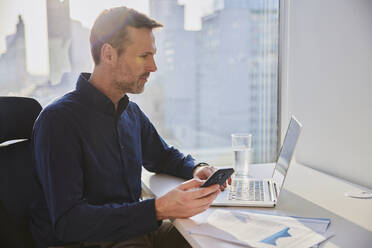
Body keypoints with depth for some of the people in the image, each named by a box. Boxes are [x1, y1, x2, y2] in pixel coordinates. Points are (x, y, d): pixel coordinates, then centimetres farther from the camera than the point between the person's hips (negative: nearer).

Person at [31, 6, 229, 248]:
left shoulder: (132, 112, 8)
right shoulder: (57, 120, -17)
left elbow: (164, 156, 25)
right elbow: (67, 221, -23)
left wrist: (196, 169, 2)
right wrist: (158, 209, -33)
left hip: (134, 227, 7)